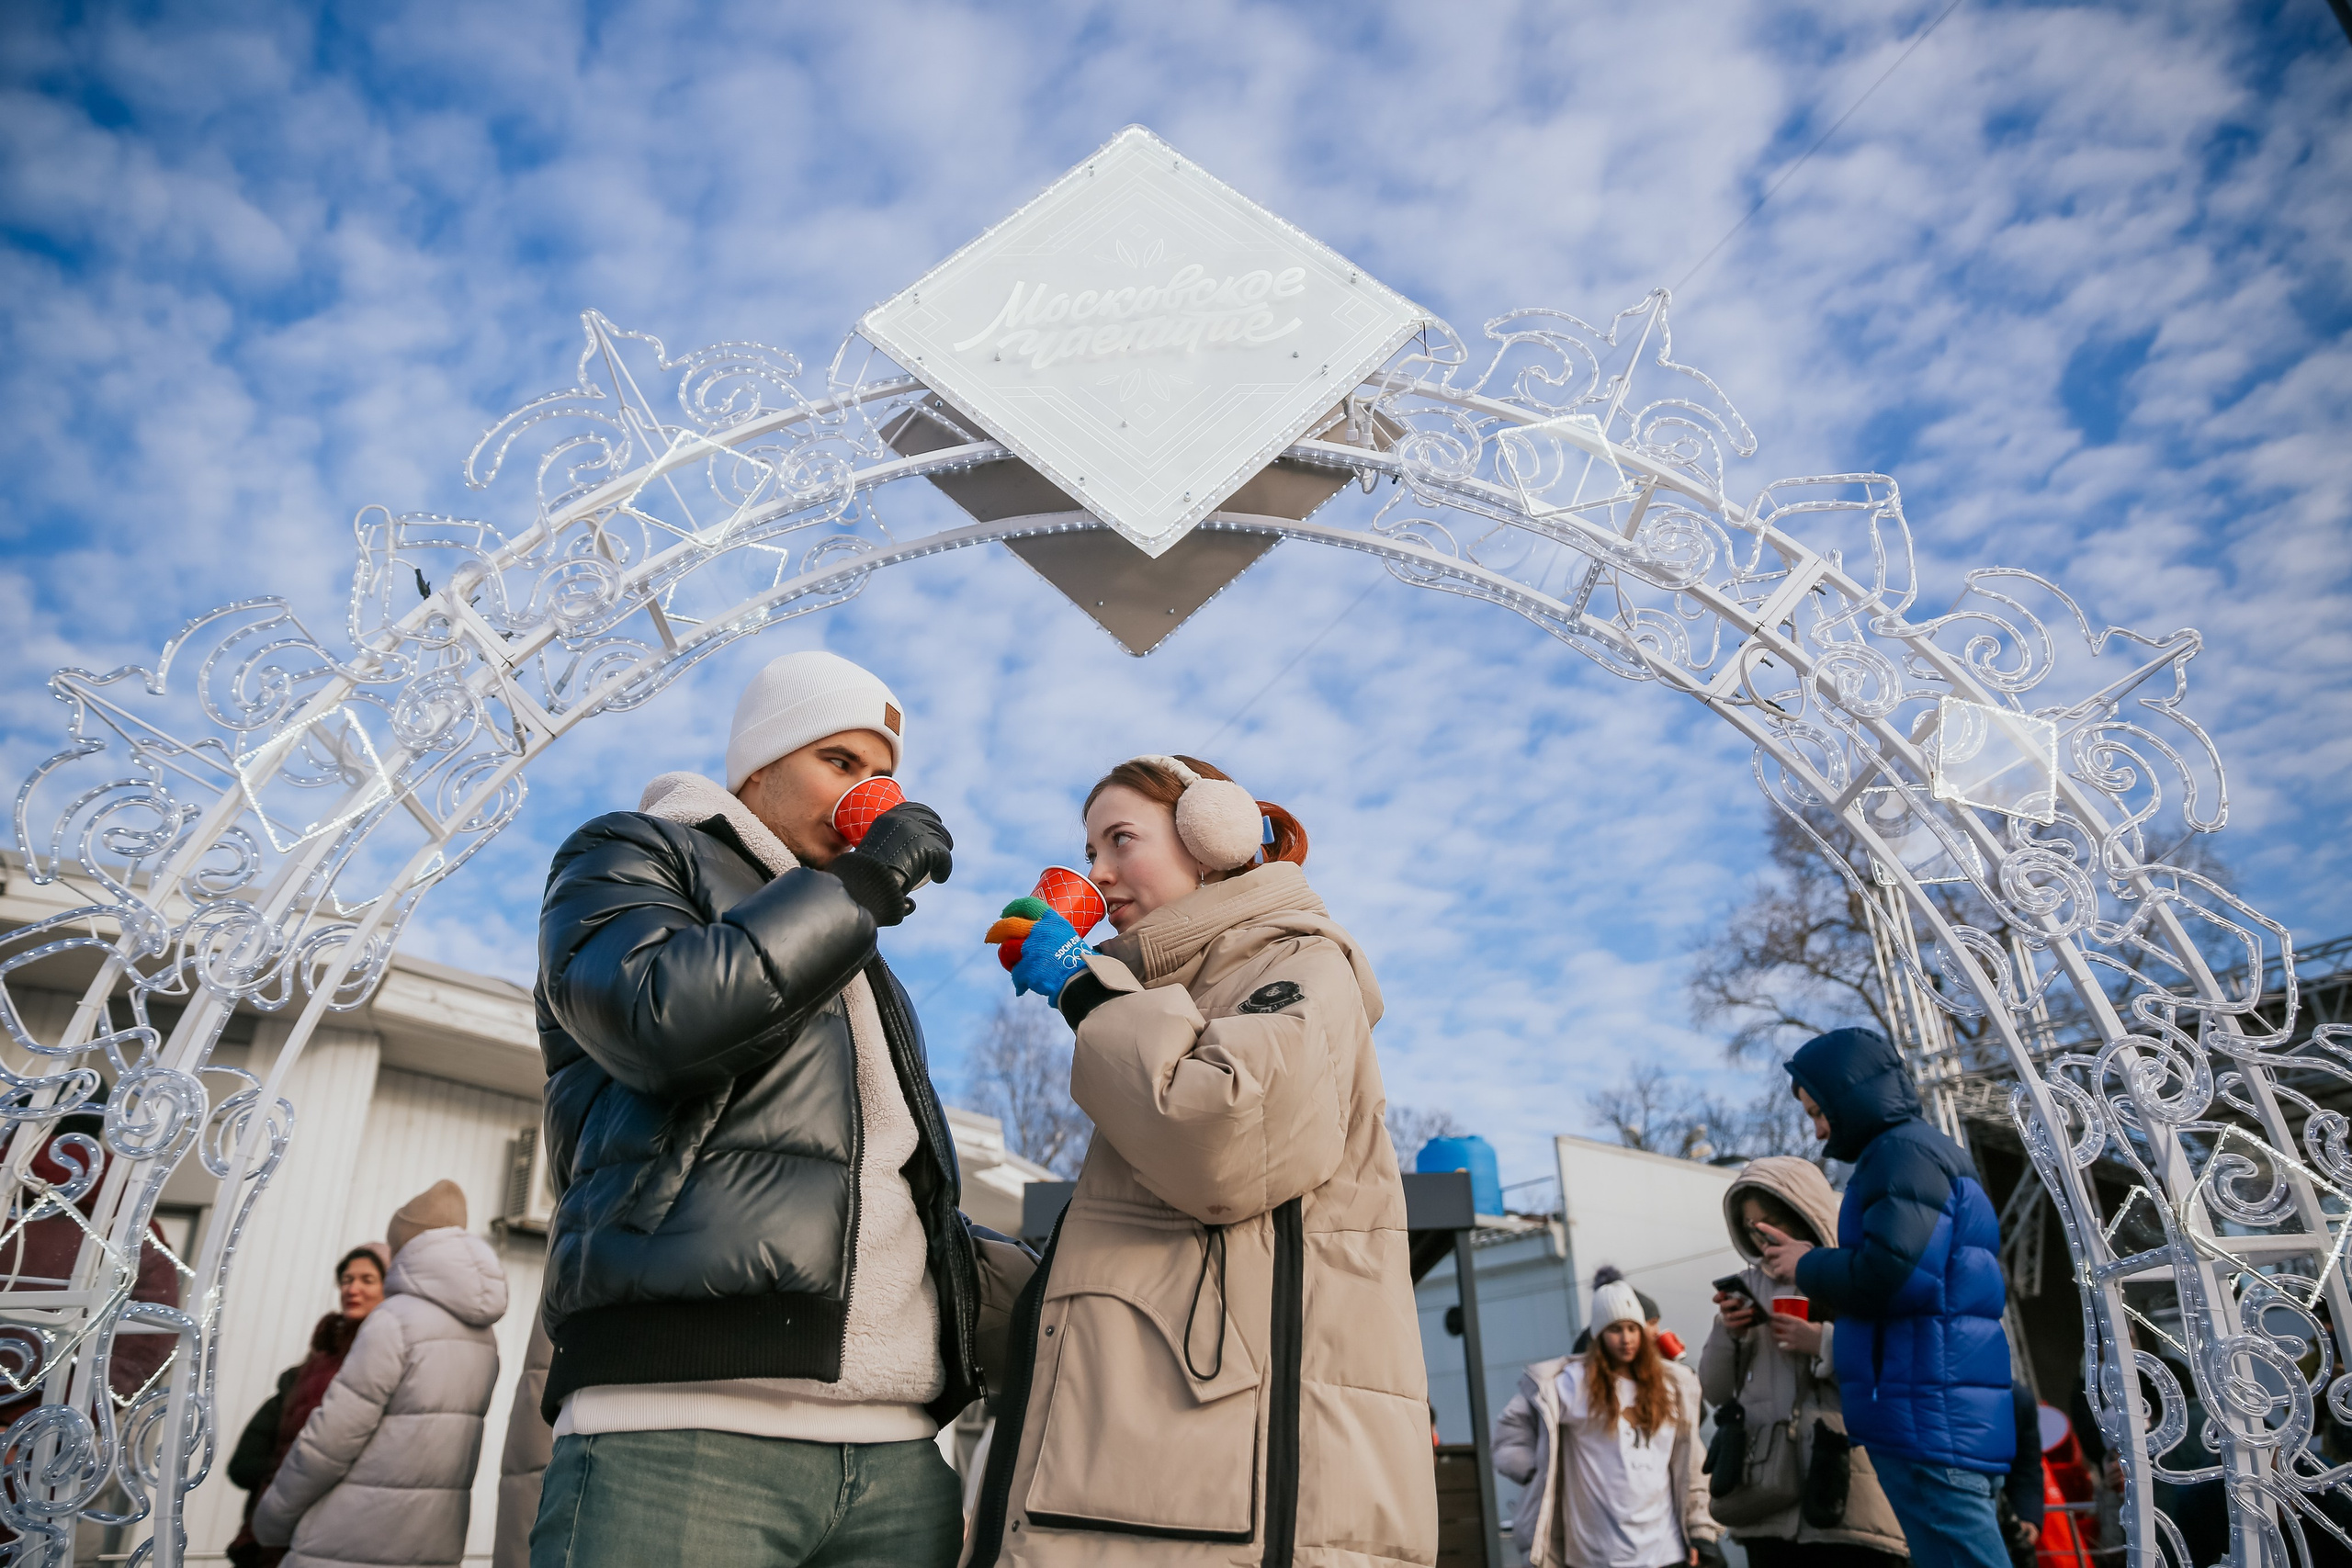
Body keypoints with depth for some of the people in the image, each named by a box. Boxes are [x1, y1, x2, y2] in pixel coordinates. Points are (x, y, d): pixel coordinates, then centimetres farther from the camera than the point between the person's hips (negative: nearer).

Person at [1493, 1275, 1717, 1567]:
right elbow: (1514, 1421, 0)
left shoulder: (1672, 1385, 8)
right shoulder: (1576, 1381, -5)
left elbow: (1687, 1466, 12)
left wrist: (1697, 1529, 9)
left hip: (1664, 1544, 4)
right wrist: (1535, 1471, -7)